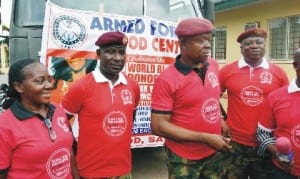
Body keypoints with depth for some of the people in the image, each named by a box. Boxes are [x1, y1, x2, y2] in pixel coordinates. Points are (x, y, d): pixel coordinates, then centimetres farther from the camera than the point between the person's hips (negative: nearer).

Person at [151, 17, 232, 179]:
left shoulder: (213, 66, -1)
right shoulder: (167, 79, -19)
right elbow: (158, 126, -21)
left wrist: (219, 121, 4)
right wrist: (205, 138, -22)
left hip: (214, 154, 5)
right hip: (185, 159, -5)